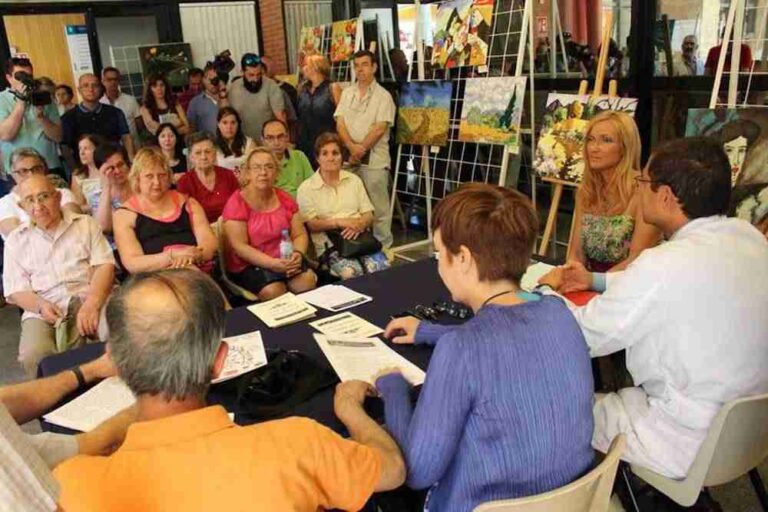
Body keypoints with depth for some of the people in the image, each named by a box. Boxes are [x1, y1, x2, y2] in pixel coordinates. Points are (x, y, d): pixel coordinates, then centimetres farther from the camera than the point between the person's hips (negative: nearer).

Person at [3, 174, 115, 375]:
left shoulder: (86, 223, 13)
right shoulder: (16, 240, 16)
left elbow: (105, 265, 2)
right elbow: (15, 290, 10)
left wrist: (91, 303, -16)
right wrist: (40, 305, -14)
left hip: (90, 299, -1)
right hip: (43, 311, 1)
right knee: (33, 355, -30)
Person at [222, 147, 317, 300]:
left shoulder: (284, 198, 7)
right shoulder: (237, 203, -8)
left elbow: (300, 234, 6)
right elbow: (239, 247, -14)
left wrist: (298, 254, -17)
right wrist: (273, 264, -24)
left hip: (285, 261, 4)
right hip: (248, 265, -4)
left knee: (308, 281, -24)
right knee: (274, 291, -31)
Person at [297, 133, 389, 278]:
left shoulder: (354, 180, 17)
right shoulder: (306, 188, 6)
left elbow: (369, 215, 12)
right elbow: (311, 224, -2)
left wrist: (359, 225, -11)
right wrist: (339, 222, -15)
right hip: (329, 245, -3)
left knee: (383, 268, -28)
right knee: (352, 273, -35)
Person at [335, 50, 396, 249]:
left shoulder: (383, 95, -2)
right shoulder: (347, 93, 13)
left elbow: (380, 128, -10)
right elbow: (340, 123, 4)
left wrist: (361, 150, -12)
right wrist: (352, 147, -12)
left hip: (374, 159, -4)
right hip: (350, 156, 5)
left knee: (378, 205, -2)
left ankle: (383, 246, 8)